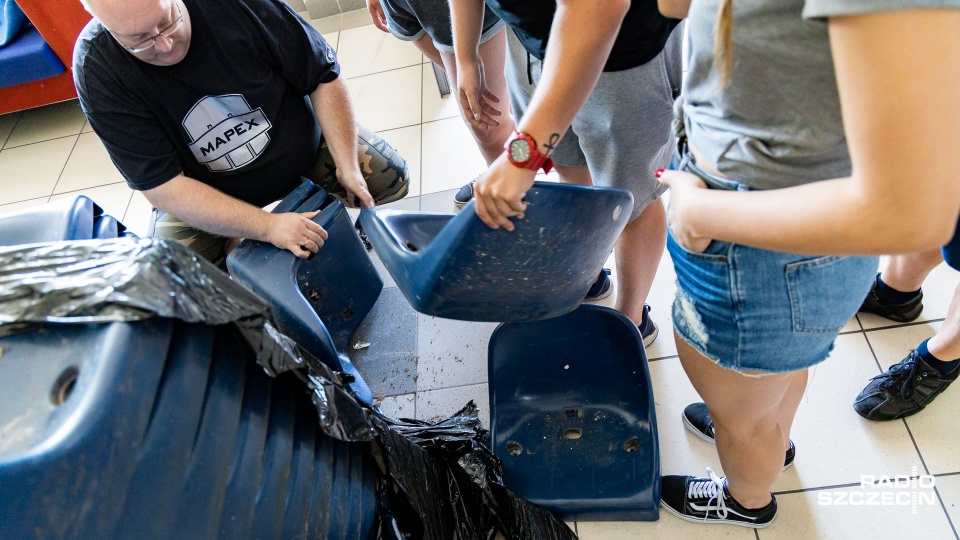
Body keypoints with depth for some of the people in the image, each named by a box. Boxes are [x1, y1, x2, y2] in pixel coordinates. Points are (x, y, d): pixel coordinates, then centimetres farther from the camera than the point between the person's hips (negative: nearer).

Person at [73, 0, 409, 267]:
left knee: (390, 176, -8)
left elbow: (323, 77, -17)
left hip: (300, 142, 1)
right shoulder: (96, 70, -27)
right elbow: (163, 188, -28)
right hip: (207, 193, 0)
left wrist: (347, 166, -23)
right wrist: (268, 226, -34)